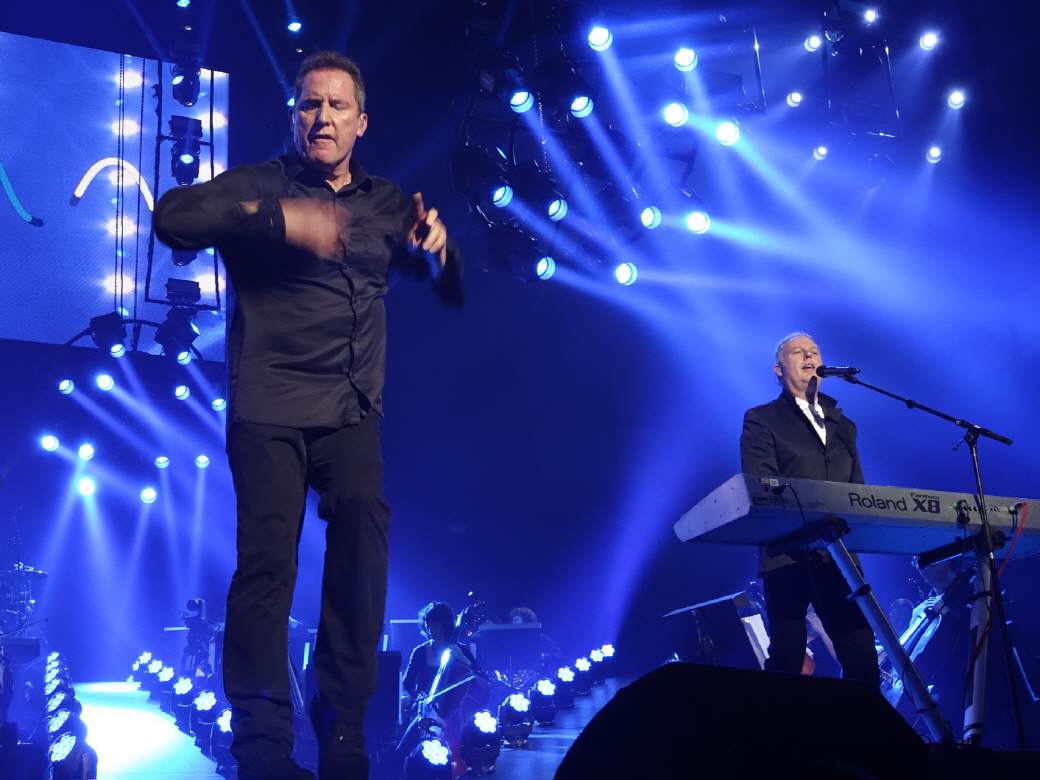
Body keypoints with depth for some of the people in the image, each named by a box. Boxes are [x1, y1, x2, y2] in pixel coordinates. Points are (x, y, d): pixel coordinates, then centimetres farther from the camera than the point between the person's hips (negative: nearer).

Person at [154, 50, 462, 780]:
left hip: (354, 413, 4)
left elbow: (451, 293, 17)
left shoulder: (387, 203, 16)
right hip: (270, 408, -3)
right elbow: (174, 217, -14)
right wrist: (278, 220, -26)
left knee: (363, 564, -5)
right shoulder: (260, 186, 4)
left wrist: (438, 248, -7)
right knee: (268, 565, -8)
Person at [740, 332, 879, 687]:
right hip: (788, 555, -4)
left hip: (839, 555, 5)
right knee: (787, 659, -4)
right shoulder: (761, 419, 5)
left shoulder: (842, 424, 22)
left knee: (862, 655, -2)